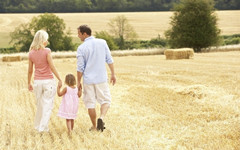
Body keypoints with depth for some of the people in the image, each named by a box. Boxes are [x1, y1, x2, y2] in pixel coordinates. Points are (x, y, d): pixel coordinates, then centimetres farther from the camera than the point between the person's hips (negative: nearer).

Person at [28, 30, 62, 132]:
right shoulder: (47, 51, -11)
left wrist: (29, 83, 16)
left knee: (40, 105, 18)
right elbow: (52, 67, -13)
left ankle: (38, 126, 27)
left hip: (37, 81, 4)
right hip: (48, 81, -4)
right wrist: (59, 79, -7)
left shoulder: (31, 53, 0)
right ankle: (43, 127, -1)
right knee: (48, 105, 3)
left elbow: (30, 70, 5)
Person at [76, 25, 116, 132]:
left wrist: (78, 82, 6)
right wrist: (113, 74, 12)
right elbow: (109, 60, 3)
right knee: (105, 100, 10)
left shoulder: (81, 48, -8)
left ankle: (94, 126, 16)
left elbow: (80, 68, -5)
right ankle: (101, 118, -15)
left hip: (88, 80, -1)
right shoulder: (102, 42, -1)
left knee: (90, 103, 10)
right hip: (101, 78, 1)